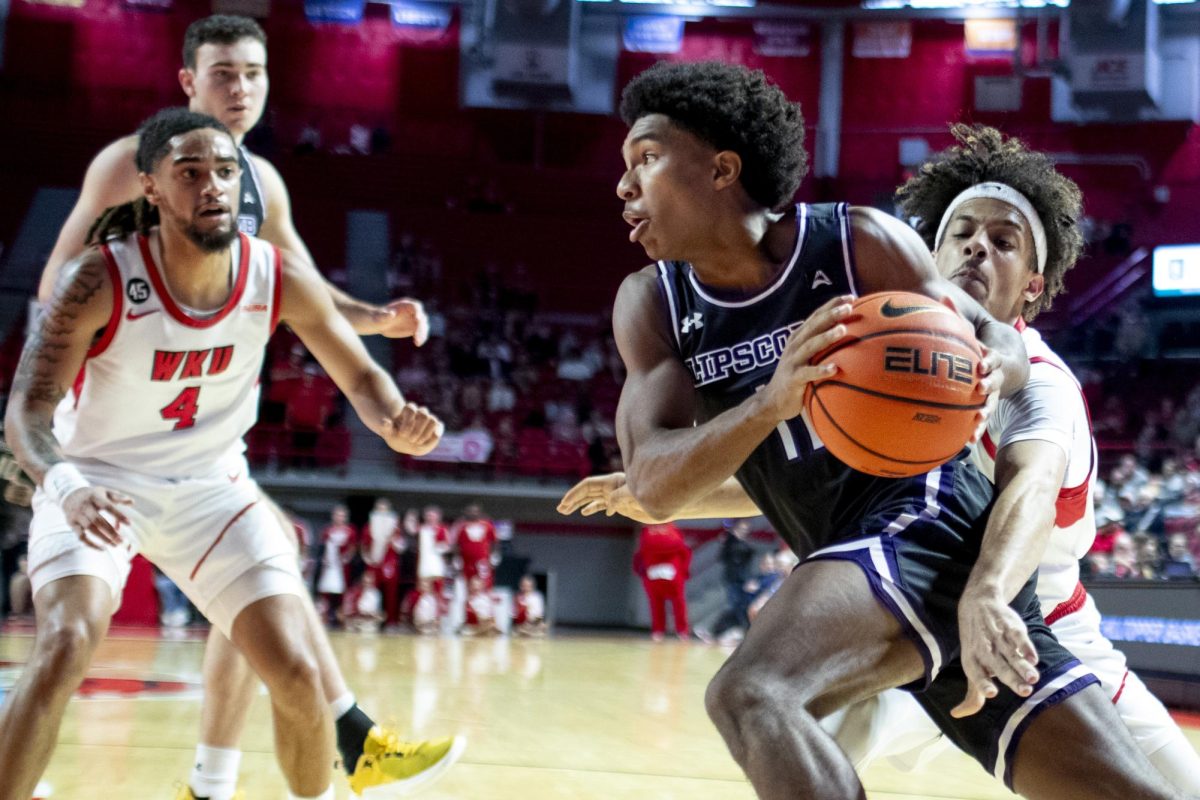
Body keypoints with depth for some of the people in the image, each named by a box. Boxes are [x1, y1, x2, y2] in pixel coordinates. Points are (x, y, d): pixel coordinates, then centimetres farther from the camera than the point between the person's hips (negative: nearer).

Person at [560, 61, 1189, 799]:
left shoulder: (860, 241, -8)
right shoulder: (650, 305, 2)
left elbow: (1002, 343, 2)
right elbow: (654, 486, -11)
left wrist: (983, 374, -24)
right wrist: (774, 400, -29)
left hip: (925, 518, -5)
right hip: (854, 551, 5)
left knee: (750, 696, -29)